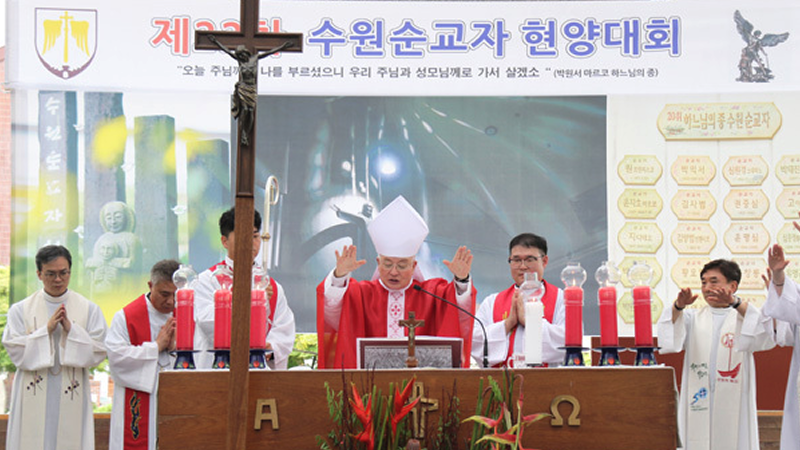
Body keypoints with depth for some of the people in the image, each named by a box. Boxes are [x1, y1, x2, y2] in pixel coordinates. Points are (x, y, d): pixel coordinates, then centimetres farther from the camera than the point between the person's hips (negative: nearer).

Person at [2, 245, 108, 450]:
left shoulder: (89, 309, 6)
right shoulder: (21, 310, 5)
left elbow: (98, 353, -1)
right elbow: (16, 352, -4)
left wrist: (71, 329, -11)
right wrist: (47, 330, -12)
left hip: (70, 397, 0)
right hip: (34, 400, 0)